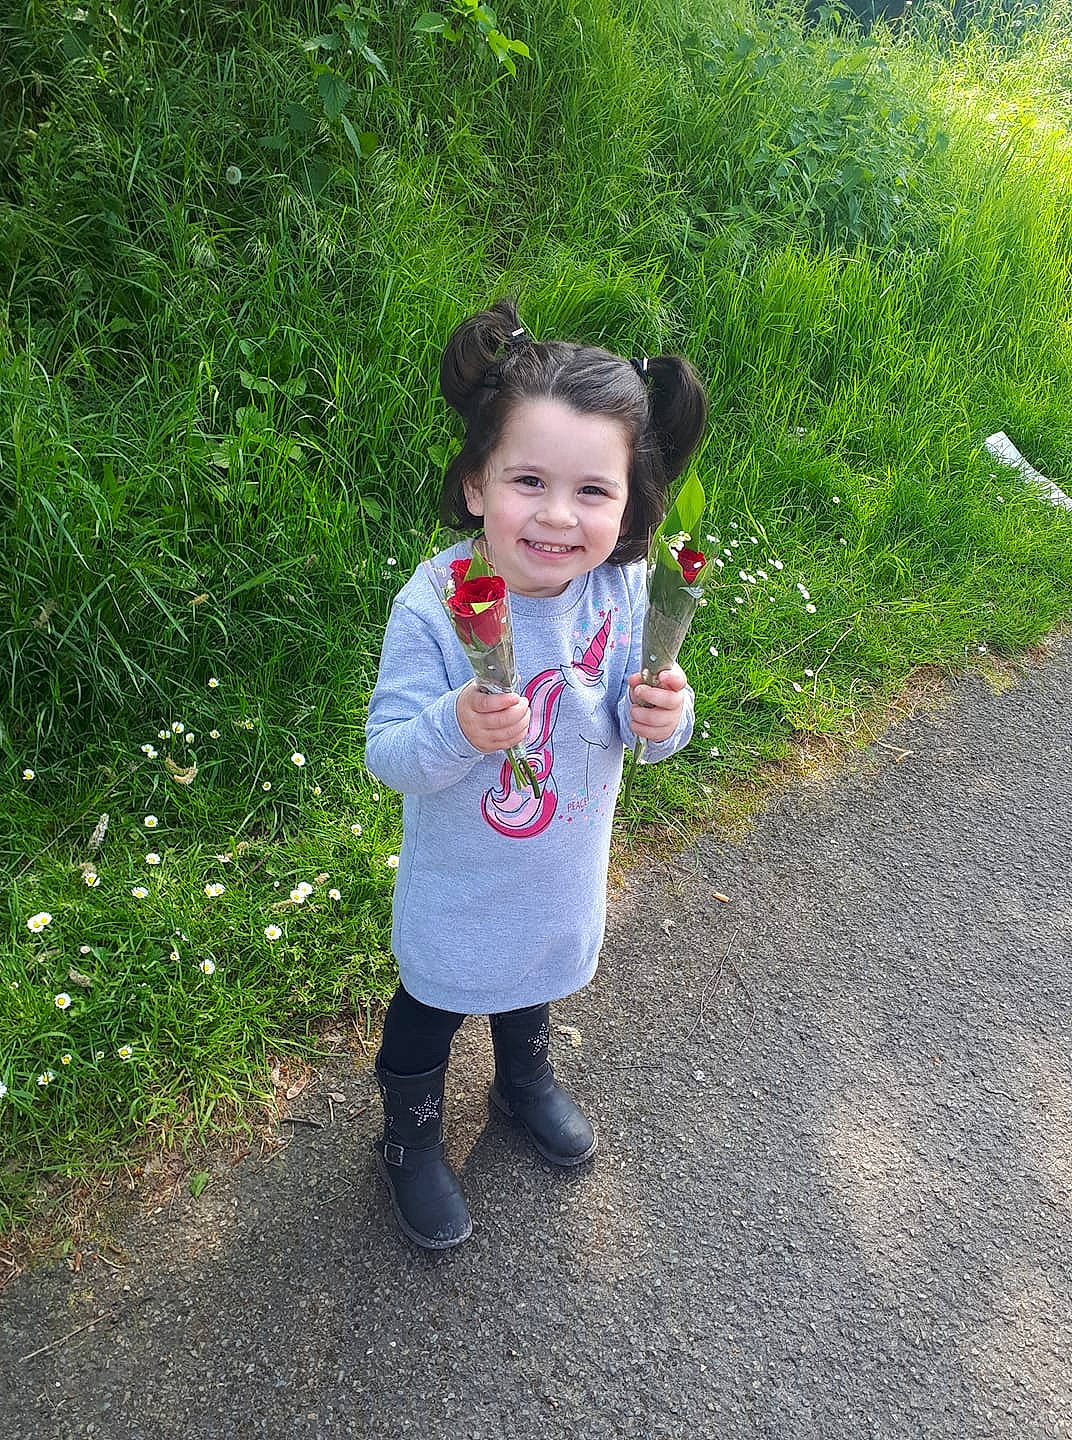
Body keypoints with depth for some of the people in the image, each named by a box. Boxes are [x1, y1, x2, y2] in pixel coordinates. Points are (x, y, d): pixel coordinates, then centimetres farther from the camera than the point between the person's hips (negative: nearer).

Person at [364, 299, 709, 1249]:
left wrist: (661, 717, -29)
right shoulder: (434, 606, -31)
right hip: (459, 881, -4)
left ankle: (527, 1082, 65)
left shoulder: (623, 588, -20)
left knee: (536, 976, 32)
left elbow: (631, 720, -6)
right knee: (434, 1004, 22)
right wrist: (457, 730, -44)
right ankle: (411, 1144, 52)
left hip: (565, 869, 4)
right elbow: (388, 756, -25)